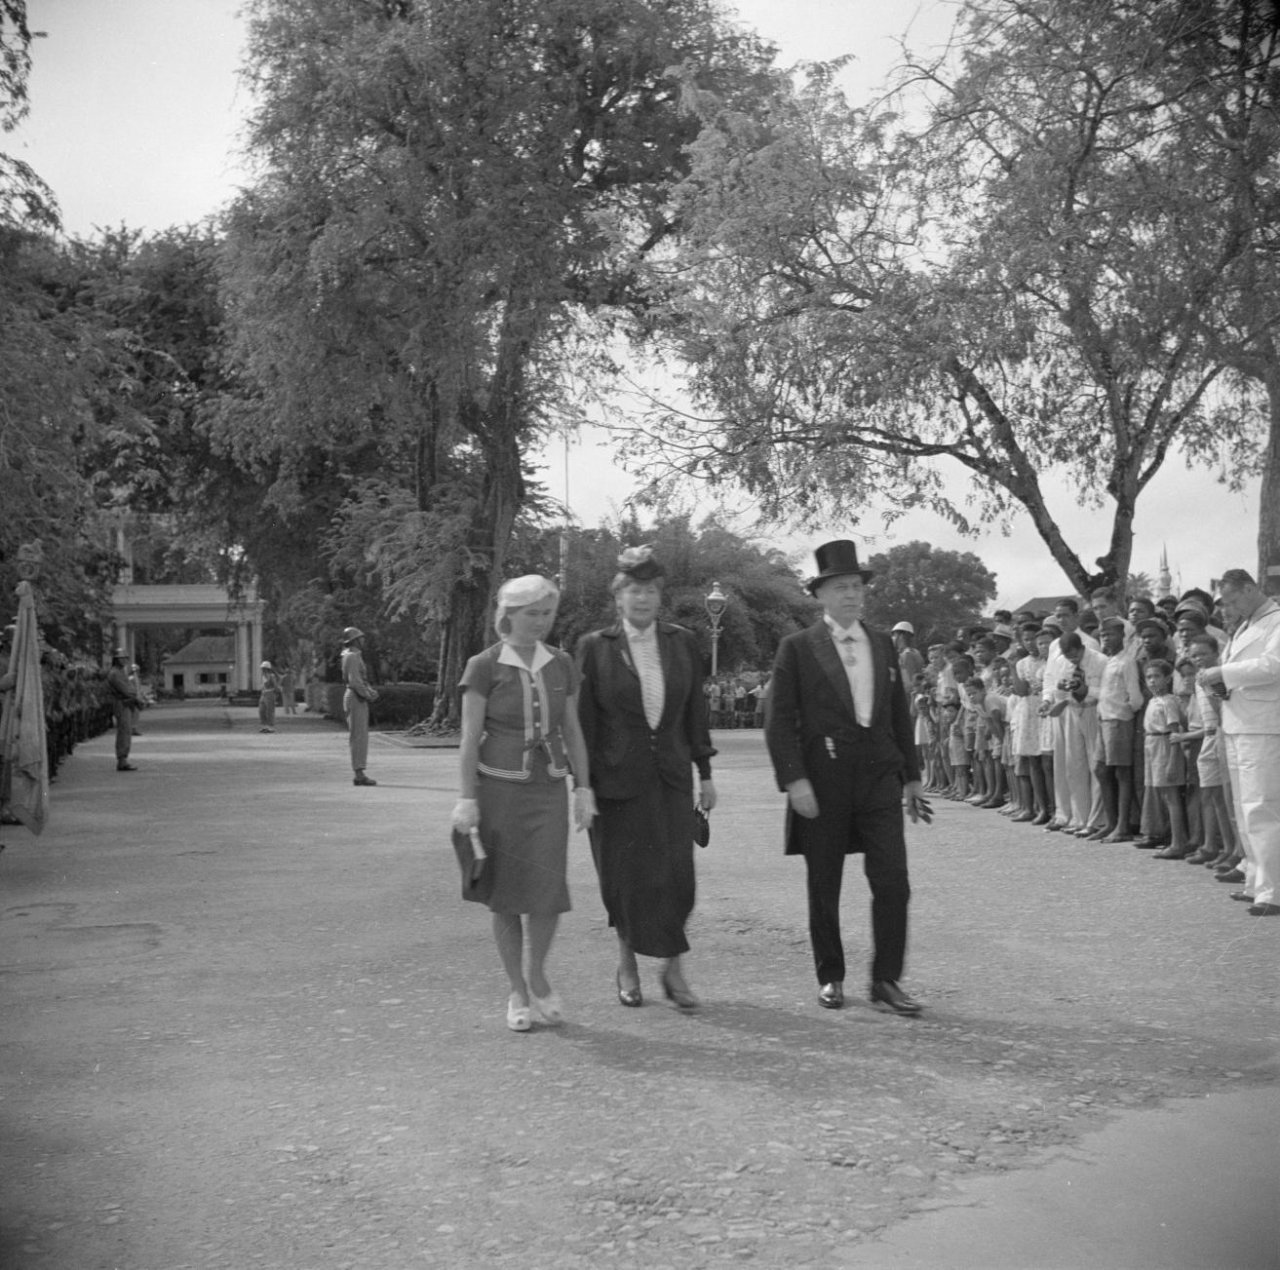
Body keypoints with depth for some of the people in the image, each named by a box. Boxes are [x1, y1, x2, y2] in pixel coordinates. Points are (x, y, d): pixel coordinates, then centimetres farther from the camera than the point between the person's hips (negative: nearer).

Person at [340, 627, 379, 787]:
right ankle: (359, 774, -11)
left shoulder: (355, 656, 19)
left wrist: (370, 691, 7)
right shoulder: (352, 657, -13)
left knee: (360, 737, 10)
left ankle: (359, 774, 11)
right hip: (356, 699, -10)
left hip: (358, 699, 10)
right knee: (359, 737, -10)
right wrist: (368, 695, -12)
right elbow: (354, 681, -22)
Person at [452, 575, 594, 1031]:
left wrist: (584, 788, 5)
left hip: (549, 790, 3)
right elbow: (470, 738, -5)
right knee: (506, 895, 2)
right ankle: (518, 993, 16)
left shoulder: (561, 665, 6)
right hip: (499, 788, -2)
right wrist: (467, 799, -10)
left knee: (548, 889, -8)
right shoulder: (484, 666, -5)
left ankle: (537, 976, 17)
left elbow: (572, 731, 10)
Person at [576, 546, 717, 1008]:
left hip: (670, 775, 2)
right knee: (625, 877, 4)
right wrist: (582, 786, -5)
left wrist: (705, 772, 8)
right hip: (617, 776, -2)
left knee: (677, 875, -4)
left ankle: (673, 968, 12)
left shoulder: (683, 643, 6)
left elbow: (695, 709, 10)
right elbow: (583, 719, -2)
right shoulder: (595, 647, -2)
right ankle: (628, 965, 23)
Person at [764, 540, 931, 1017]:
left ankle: (886, 981, 6)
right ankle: (830, 978, 22)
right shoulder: (798, 648, -2)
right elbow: (780, 721, -6)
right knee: (824, 890, 7)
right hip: (822, 783, -3)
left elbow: (900, 715, 17)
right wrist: (793, 780, -14)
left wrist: (911, 776, 15)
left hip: (879, 779, 3)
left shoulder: (883, 645, 12)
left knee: (893, 884, -5)